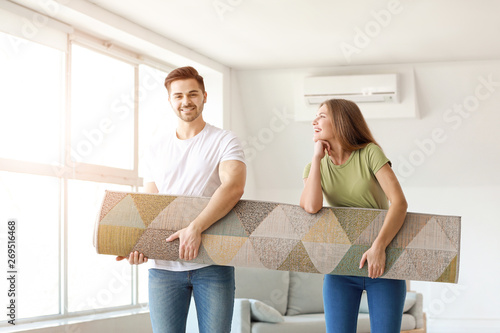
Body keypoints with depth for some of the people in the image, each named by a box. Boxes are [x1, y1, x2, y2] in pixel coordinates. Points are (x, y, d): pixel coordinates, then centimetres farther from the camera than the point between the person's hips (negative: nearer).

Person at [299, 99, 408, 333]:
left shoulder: (370, 153, -6)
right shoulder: (315, 167, 4)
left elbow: (400, 202, -17)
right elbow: (311, 206, -18)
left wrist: (379, 246, -28)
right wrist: (317, 157, -10)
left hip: (384, 264, -2)